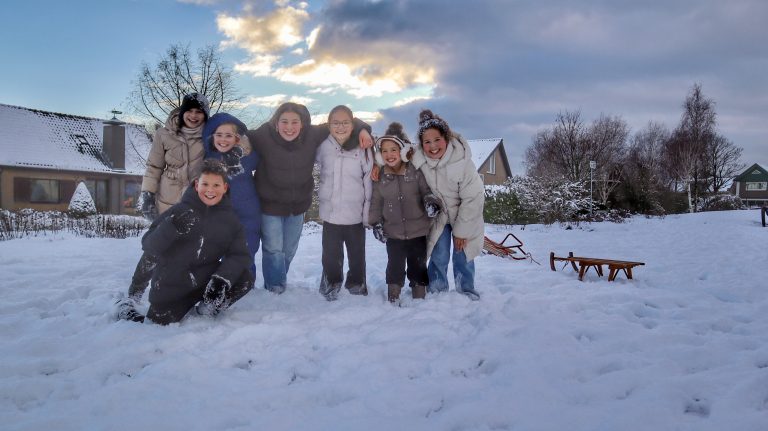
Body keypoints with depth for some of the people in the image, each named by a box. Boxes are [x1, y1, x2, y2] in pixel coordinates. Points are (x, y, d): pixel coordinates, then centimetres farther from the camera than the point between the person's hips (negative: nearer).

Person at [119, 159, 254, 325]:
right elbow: (148, 245, -10)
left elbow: (239, 255, -7)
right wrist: (171, 228, -31)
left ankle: (208, 307, 6)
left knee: (245, 279, -16)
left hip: (206, 283, 2)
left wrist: (223, 278, -26)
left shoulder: (230, 220, 1)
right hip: (170, 289, -1)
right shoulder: (179, 211, -5)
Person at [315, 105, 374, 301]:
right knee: (331, 256, 14)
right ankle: (331, 286, 36)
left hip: (356, 216, -1)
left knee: (357, 256, 16)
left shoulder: (362, 149, -8)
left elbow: (369, 183, -6)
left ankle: (357, 287, 36)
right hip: (330, 214, 1)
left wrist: (368, 214, -7)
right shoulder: (323, 147, -3)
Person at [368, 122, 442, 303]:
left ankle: (419, 297, 25)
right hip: (393, 233, 2)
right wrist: (376, 223, 0)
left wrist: (431, 200, -23)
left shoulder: (416, 172, -8)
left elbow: (427, 190, -2)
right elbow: (376, 202, 7)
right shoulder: (380, 178, 1)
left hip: (418, 231, -1)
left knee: (418, 266, 10)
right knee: (395, 266, 8)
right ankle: (393, 298, 23)